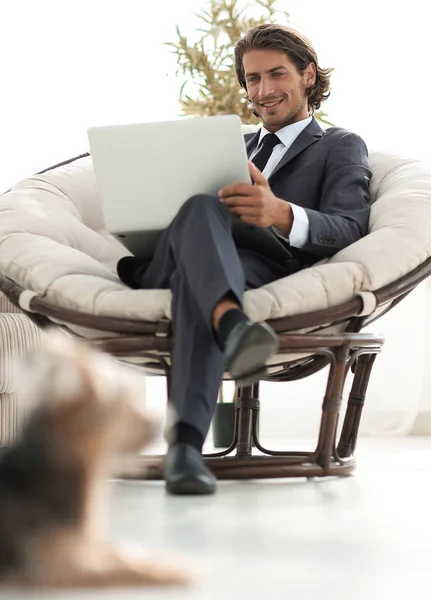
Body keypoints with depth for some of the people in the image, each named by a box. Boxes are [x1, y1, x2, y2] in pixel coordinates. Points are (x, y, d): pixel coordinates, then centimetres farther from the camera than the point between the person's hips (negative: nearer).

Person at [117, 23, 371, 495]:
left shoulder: (340, 147, 21)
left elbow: (349, 230, 1)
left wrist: (282, 214, -22)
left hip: (268, 270, -3)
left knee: (194, 276, -40)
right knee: (201, 208, -35)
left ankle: (186, 443, -60)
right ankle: (233, 328, -66)